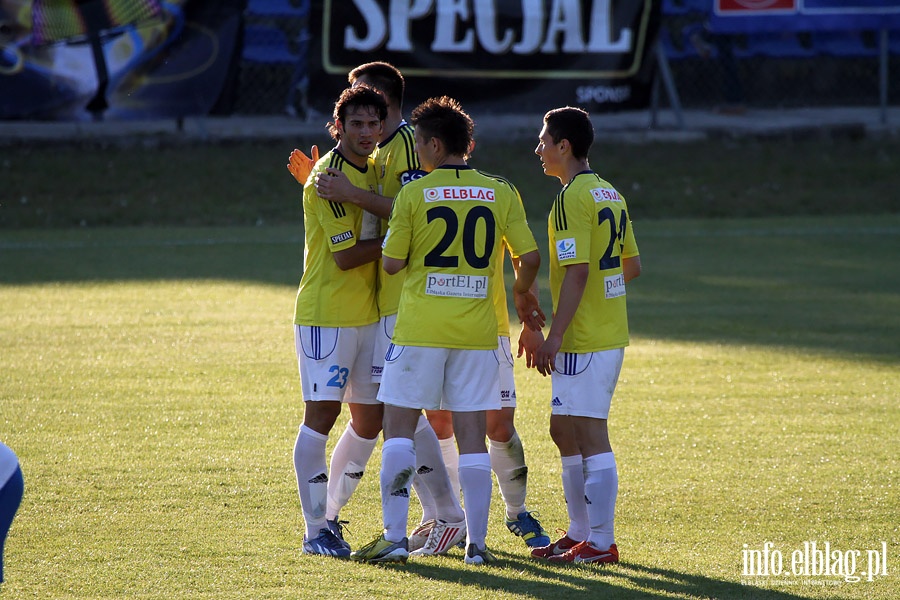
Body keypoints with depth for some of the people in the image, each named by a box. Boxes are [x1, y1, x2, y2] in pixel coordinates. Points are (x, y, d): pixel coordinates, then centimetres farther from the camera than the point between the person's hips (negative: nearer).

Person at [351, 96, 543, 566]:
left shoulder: (413, 195, -6)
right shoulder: (501, 193, 2)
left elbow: (392, 262, -3)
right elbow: (529, 257, 2)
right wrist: (523, 294, 21)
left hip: (420, 329, -3)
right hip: (478, 331, 3)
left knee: (399, 427, 4)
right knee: (472, 435, 6)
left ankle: (394, 537, -2)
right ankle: (476, 542, 4)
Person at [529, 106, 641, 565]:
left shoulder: (573, 199, -15)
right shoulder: (610, 195, 13)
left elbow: (577, 272, -22)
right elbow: (632, 265, 19)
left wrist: (553, 337, -21)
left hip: (583, 340, -10)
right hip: (610, 334, 10)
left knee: (590, 436, -6)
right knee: (564, 431, 17)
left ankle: (600, 543, -4)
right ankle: (580, 532, 23)